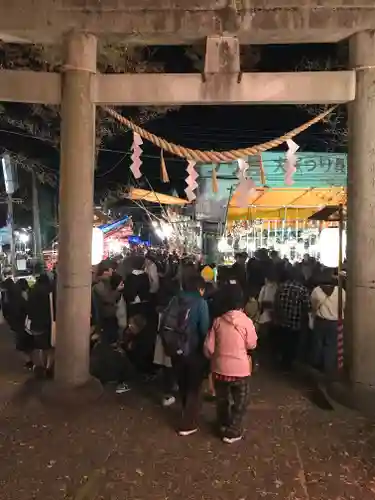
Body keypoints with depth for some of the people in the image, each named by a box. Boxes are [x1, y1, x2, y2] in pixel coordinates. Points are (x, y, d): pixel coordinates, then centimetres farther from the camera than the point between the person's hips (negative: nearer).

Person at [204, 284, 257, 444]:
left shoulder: (218, 321, -8)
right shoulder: (246, 321, -15)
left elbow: (208, 347, -3)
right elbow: (252, 345, -4)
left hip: (219, 367, 3)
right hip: (239, 369, -3)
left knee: (222, 399, 24)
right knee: (240, 401, 18)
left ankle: (223, 426, 42)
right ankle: (232, 432, 25)